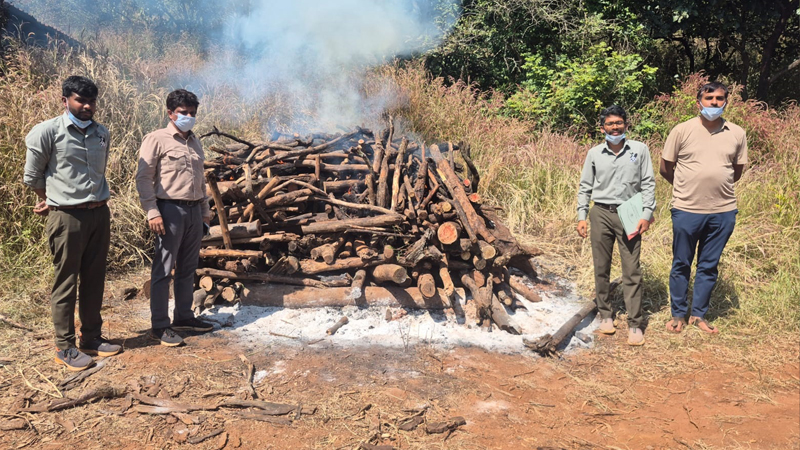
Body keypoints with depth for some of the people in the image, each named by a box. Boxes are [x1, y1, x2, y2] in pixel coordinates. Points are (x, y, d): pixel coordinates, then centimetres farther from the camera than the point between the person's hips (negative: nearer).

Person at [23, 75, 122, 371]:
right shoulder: (48, 132, -7)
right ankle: (65, 347, 12)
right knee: (66, 282, 2)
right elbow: (32, 175, 1)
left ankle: (92, 338, 24)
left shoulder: (102, 134, 10)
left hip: (99, 214, 6)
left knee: (94, 280, 12)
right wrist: (51, 201, 13)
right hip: (67, 217, -5)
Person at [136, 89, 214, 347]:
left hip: (194, 211, 7)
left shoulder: (194, 142, 16)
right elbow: (144, 178, -10)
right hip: (170, 210, -7)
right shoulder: (157, 139, -6)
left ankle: (183, 316, 26)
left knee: (188, 268, 14)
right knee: (163, 270, -2)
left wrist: (205, 209, 19)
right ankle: (160, 325, 6)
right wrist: (152, 213, -17)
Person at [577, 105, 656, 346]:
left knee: (632, 271, -3)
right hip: (601, 214, 2)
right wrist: (582, 216, 2)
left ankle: (635, 324, 3)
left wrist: (647, 214, -6)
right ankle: (605, 315, 23)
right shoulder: (594, 153, 5)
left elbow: (648, 184, 2)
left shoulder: (640, 149, 2)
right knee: (601, 269, 8)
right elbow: (585, 186, 9)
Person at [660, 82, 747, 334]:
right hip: (687, 210, -2)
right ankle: (678, 315, 23)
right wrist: (687, 188, 9)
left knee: (709, 266, 12)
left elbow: (737, 171, 15)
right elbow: (665, 169, 3)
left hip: (723, 211, 2)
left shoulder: (737, 134, 3)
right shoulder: (682, 131, -5)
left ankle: (699, 315, 26)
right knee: (681, 264, 9)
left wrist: (717, 186, 10)